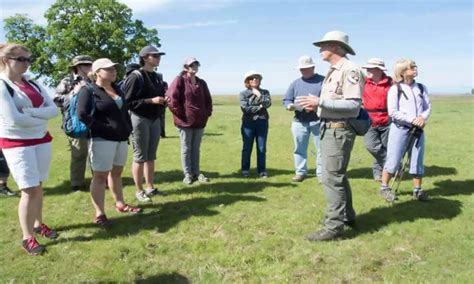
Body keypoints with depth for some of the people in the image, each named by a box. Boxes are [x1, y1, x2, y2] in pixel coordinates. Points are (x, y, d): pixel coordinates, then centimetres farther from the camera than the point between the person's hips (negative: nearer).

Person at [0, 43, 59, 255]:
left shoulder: (33, 84, 9)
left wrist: (30, 112, -16)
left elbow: (53, 110, -2)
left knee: (38, 186, 13)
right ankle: (27, 238, 7)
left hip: (41, 140, 6)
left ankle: (38, 224, 30)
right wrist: (41, 118, -8)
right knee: (29, 190, -5)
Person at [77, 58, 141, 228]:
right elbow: (83, 115, -17)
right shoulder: (88, 90, -8)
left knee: (116, 172, 17)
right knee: (100, 176, -3)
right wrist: (105, 128, -18)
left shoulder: (116, 88, 14)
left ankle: (120, 204, 28)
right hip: (102, 139, -7)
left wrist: (128, 128, 11)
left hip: (121, 138, 7)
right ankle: (99, 214, 2)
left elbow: (124, 110, 22)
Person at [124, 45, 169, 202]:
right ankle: (139, 191, 12)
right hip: (140, 119, -7)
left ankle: (150, 187, 23)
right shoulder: (135, 76, -12)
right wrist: (151, 101, -21)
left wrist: (164, 101, 3)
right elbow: (128, 101, -17)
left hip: (155, 119, 7)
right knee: (140, 157, 1)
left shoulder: (158, 77, 13)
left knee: (151, 156, 13)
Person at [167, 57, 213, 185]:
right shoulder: (179, 81, -7)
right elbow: (172, 99, -13)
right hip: (185, 121, -5)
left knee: (196, 148, 12)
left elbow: (208, 100, 19)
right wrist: (181, 114, -11)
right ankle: (188, 174, 13)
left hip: (200, 121, 5)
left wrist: (207, 113, 8)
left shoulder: (202, 83, 12)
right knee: (186, 149, 4)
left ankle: (196, 173, 21)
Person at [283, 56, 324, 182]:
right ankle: (300, 172, 20)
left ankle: (321, 172, 12)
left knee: (322, 148, 2)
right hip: (299, 122, 3)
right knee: (299, 148, 8)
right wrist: (289, 106, -12)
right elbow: (286, 100, 10)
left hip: (318, 121, -3)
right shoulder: (295, 83, 13)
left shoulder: (323, 80, 2)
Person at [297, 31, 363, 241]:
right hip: (329, 128, 11)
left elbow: (353, 104, -23)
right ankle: (347, 215, 33)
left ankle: (334, 226, 1)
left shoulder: (349, 70, -14)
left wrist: (320, 101, -24)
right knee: (337, 174, 19)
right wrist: (316, 105, 4)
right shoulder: (332, 71, 16)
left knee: (331, 177, -8)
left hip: (339, 130, -11)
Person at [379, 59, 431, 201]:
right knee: (393, 160, 0)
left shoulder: (421, 88, 11)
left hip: (418, 129, 4)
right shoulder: (395, 89, -4)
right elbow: (393, 112, -10)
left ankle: (417, 190, 18)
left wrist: (423, 118, -11)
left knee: (417, 161, 7)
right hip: (400, 129, -4)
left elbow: (428, 107, 10)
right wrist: (412, 119, -16)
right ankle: (384, 188, 13)